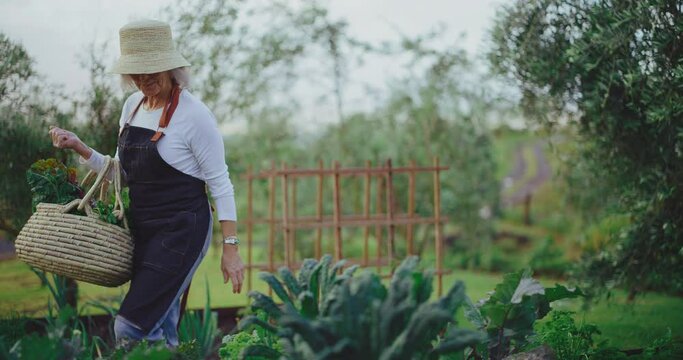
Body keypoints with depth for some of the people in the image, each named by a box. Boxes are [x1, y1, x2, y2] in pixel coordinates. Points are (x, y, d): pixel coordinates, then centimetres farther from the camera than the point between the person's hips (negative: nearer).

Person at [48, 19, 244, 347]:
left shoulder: (194, 115, -15)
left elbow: (220, 184, -12)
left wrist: (230, 247, -14)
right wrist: (79, 147, 2)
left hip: (182, 230, -8)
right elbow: (122, 175, 15)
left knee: (131, 327, -14)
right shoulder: (132, 106, 7)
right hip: (143, 228, 8)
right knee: (159, 329, 13)